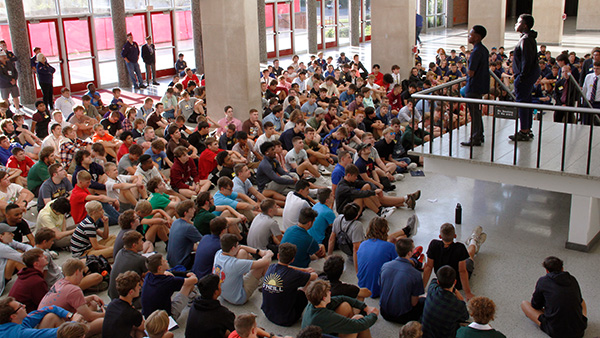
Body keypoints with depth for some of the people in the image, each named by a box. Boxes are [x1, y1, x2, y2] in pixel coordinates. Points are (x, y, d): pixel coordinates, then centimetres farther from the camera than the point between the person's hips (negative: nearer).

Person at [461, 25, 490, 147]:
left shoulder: (476, 52, -21)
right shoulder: (484, 50, 9)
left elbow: (470, 73, -24)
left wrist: (468, 70, -3)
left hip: (474, 87, -10)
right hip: (481, 85, 10)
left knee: (474, 113, -3)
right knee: (477, 112, 19)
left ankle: (475, 139, 2)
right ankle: (479, 135, 27)